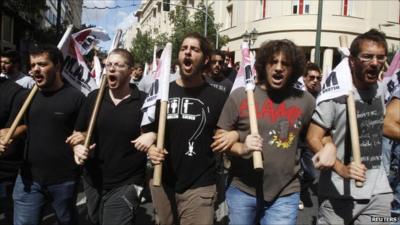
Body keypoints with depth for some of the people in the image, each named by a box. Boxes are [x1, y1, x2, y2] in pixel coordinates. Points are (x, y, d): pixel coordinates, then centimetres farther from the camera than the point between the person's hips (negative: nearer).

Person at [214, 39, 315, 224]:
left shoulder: (305, 101, 0)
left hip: (285, 195, 0)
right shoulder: (240, 96, -5)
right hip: (241, 191, 0)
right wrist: (241, 148, -19)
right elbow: (220, 140, -1)